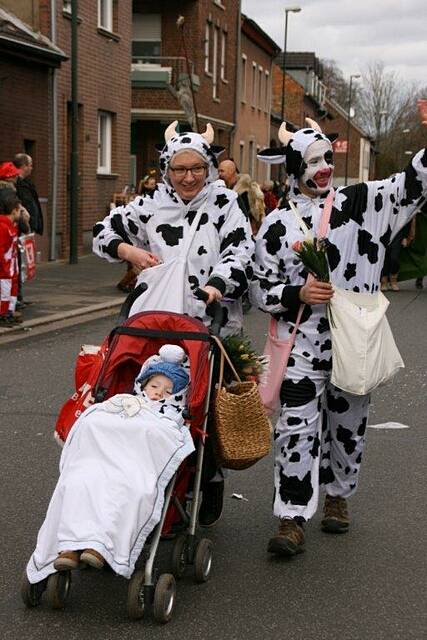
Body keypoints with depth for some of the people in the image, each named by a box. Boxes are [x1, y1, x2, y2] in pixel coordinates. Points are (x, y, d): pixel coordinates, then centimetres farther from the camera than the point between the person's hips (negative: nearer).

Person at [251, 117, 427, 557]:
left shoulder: (360, 203, 3)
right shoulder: (277, 225, -1)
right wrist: (298, 294, -16)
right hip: (303, 343, -2)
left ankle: (337, 497, 34)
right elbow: (261, 288, 1)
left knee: (348, 425, 14)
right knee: (297, 428, -6)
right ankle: (292, 520, -2)